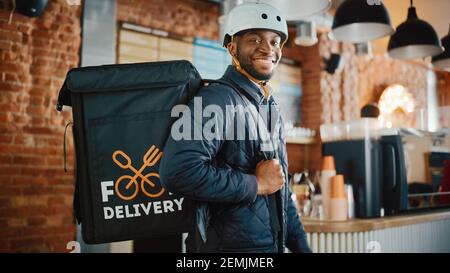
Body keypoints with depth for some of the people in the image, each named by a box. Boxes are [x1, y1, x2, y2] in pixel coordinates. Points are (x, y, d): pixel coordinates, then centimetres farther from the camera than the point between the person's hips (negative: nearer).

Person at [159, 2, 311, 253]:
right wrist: (256, 184, -22)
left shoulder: (271, 108, 11)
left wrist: (301, 246, 13)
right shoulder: (216, 100, -18)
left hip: (273, 244, 9)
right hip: (230, 246, -8)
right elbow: (179, 172, -32)